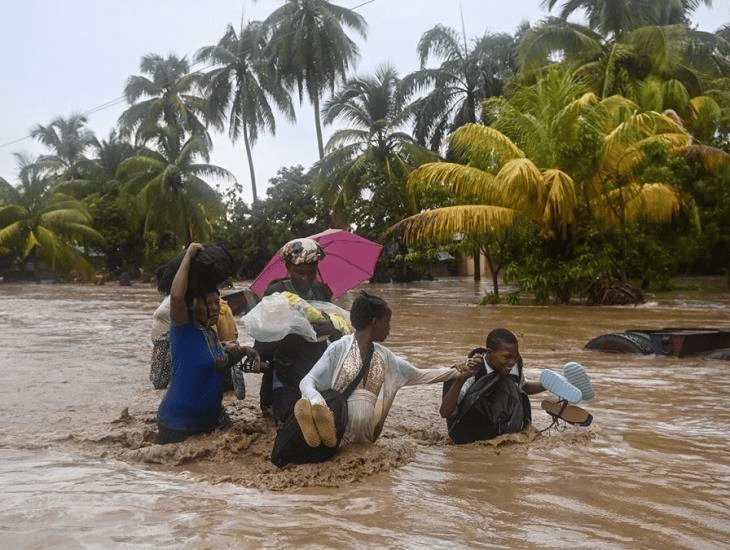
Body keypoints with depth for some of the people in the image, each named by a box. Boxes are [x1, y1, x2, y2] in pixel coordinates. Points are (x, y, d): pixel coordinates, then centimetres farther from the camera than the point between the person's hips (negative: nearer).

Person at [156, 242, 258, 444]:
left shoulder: (211, 333, 6)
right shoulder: (183, 329, -16)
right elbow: (176, 295, -36)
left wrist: (239, 352, 3)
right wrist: (189, 255, -27)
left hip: (212, 418, 8)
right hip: (179, 423, -8)